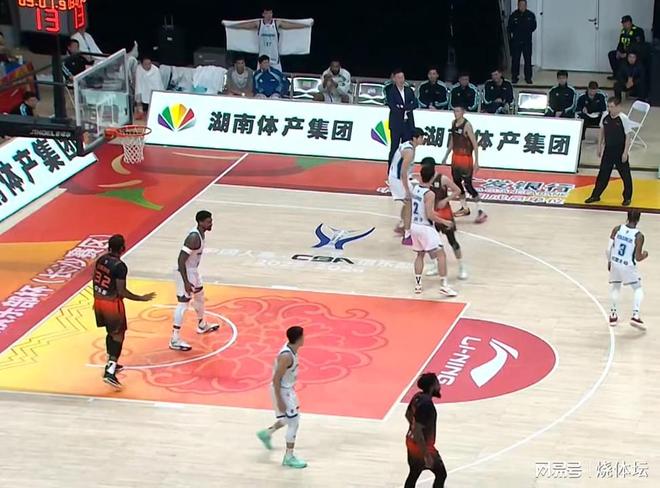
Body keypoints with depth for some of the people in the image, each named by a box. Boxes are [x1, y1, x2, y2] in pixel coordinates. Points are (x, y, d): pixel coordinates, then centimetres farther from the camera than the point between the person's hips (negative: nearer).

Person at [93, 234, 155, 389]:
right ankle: (110, 372, -8)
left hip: (98, 300, 8)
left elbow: (95, 281, 11)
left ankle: (112, 364, 37)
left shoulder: (101, 260, 1)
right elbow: (122, 292, -21)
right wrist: (142, 298, -12)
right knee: (118, 336, 2)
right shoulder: (120, 266, -22)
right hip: (112, 303, -8)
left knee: (111, 333, 25)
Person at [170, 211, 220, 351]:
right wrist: (186, 282, -30)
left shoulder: (201, 233, 1)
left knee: (199, 296, 27)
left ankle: (202, 325, 49)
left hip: (193, 270, 10)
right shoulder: (194, 238, -28)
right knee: (183, 304, -9)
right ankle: (175, 339, -6)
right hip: (185, 272, -10)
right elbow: (181, 260, -29)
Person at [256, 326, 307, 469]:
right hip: (282, 391, -9)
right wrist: (279, 401, -22)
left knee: (291, 419, 23)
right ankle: (289, 457, 8)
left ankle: (266, 433, 42)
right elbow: (276, 379, -26)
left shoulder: (292, 349, -3)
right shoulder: (286, 356, -31)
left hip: (288, 388, 9)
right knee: (293, 423, -3)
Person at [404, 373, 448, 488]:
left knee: (413, 474, 20)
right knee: (441, 474, 6)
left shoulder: (417, 397, -1)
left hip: (412, 442, 9)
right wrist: (426, 454, -27)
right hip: (422, 445, -9)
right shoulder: (426, 404, -30)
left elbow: (408, 414, 16)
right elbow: (417, 431, -31)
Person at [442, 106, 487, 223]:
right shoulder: (453, 123, 6)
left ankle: (480, 212, -9)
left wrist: (476, 161, -21)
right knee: (457, 183, 13)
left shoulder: (467, 125, -17)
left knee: (468, 185, -11)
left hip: (466, 159, -8)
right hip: (455, 157, 8)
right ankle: (464, 209, 26)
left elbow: (475, 144, -17)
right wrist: (446, 156, 20)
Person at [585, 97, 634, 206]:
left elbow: (628, 136, -14)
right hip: (608, 150, 5)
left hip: (620, 151, -5)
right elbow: (602, 131, 12)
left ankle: (627, 197, 19)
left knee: (625, 174, 6)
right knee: (603, 173, 11)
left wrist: (625, 152, -15)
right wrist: (599, 146, 11)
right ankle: (595, 195, 21)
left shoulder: (624, 119, -17)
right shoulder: (605, 117, -3)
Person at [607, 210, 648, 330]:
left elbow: (608, 249, -5)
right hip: (628, 266, -3)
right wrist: (645, 255, 8)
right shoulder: (639, 236, -16)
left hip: (615, 263, 3)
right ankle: (635, 315, -1)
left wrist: (609, 262, 12)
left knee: (615, 287, 26)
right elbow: (638, 258, -15)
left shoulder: (617, 229, -8)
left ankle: (613, 315, 25)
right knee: (638, 289, 15)